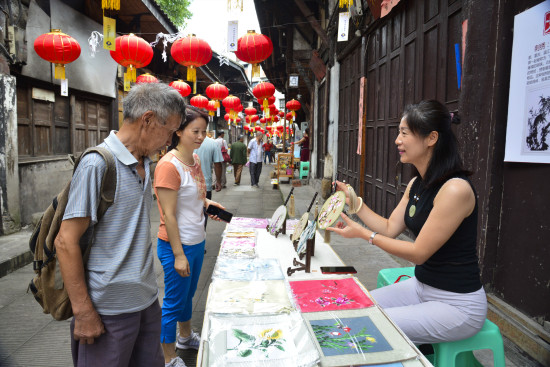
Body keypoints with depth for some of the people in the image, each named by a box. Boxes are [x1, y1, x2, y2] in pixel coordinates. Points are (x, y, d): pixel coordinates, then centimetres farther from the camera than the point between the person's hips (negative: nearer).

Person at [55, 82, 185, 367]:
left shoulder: (144, 163, 7)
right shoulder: (97, 164, -19)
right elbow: (66, 242, -18)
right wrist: (83, 312, -16)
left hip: (147, 301, 7)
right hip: (109, 310, -7)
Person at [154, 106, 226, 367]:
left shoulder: (195, 159, 4)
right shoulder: (169, 165, -22)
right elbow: (169, 215, -21)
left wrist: (206, 203, 1)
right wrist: (179, 255, -20)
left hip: (197, 241, 8)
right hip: (177, 245, -8)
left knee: (188, 294, 26)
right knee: (173, 303, 9)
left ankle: (186, 337, 49)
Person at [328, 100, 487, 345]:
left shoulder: (455, 189, -24)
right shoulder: (416, 184, 4)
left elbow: (419, 253, -21)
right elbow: (390, 229, 6)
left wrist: (363, 234, -18)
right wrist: (354, 201, 2)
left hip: (457, 304, -8)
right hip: (420, 286, 8)